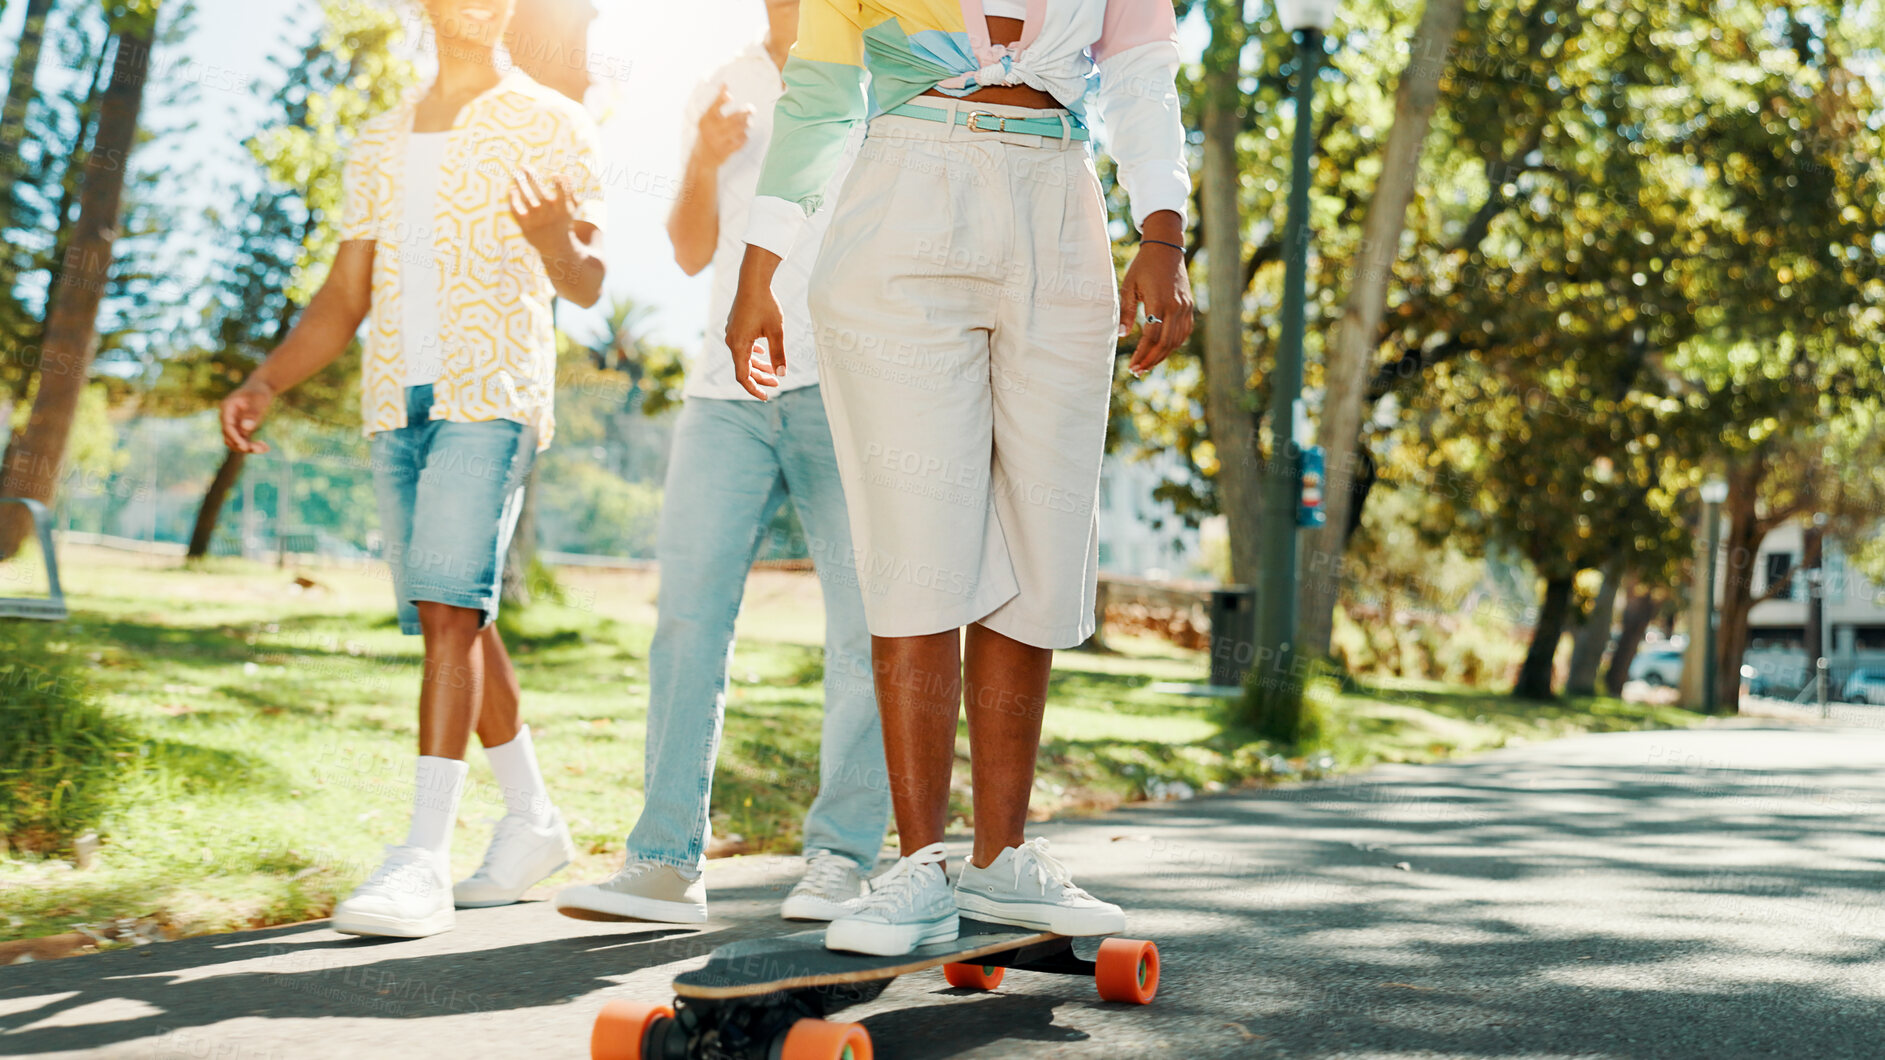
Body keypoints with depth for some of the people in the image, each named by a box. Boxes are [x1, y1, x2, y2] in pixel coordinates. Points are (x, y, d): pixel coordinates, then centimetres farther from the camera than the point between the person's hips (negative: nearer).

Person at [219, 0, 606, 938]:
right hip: (396, 401, 6)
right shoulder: (380, 142, 22)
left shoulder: (551, 126, 7)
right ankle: (533, 821, 19)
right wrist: (264, 383, 7)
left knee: (449, 605, -18)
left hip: (493, 393, -6)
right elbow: (344, 297, 21)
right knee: (453, 615, 6)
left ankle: (424, 859, -21)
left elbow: (587, 286, -2)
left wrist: (552, 236, -25)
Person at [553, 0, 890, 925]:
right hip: (728, 389, 3)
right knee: (688, 613, -6)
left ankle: (841, 857, 1)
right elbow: (691, 253, 13)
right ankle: (666, 863, -4)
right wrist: (704, 165, -5)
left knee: (864, 622, -6)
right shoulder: (722, 94, 19)